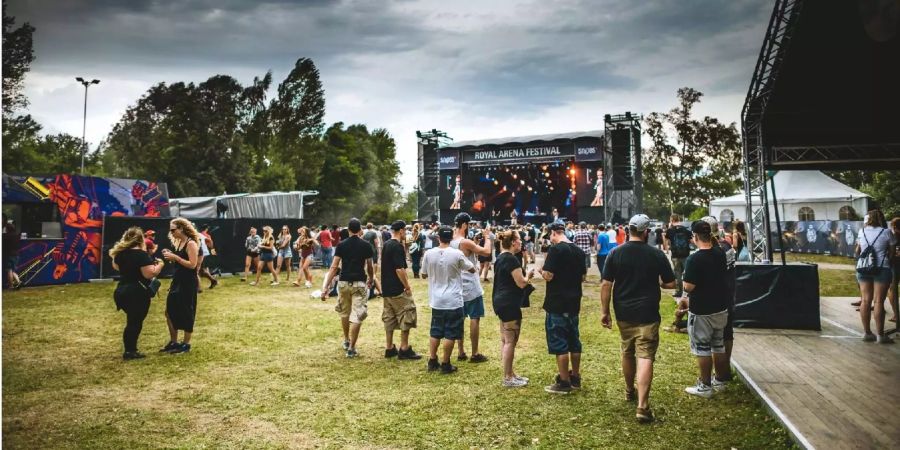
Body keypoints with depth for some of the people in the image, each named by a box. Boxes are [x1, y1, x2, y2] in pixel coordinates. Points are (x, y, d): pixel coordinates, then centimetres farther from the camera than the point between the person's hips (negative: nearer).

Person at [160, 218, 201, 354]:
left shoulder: (191, 243, -14)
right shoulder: (179, 243, 12)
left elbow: (192, 265, -21)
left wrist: (175, 257, -21)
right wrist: (170, 256, 0)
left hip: (188, 283, -9)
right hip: (177, 280, 9)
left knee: (186, 313, 0)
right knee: (170, 311, 11)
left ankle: (186, 344, 12)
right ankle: (173, 342, 23)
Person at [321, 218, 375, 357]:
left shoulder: (341, 245, -1)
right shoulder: (366, 245, -3)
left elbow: (334, 267, -6)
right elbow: (370, 266, 6)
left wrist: (326, 287, -6)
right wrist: (371, 279, 27)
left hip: (344, 282, 3)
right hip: (359, 283, -2)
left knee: (344, 312, 22)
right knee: (357, 316, 0)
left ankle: (346, 341, 37)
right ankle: (351, 348, -4)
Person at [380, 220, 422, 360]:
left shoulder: (386, 245, 12)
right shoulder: (397, 246, -17)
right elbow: (400, 269, -23)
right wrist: (407, 286, -15)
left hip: (386, 288, 9)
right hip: (397, 290, -9)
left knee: (389, 317, 13)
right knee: (406, 316, -2)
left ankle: (389, 348, 18)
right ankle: (404, 349, 0)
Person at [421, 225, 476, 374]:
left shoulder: (429, 254, -4)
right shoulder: (457, 254, -12)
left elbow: (424, 275, 8)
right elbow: (472, 269, 2)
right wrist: (465, 259, 20)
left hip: (436, 300, 4)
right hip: (453, 301, -4)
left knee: (435, 332, 16)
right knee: (450, 334, 6)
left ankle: (432, 361, 22)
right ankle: (445, 364, 11)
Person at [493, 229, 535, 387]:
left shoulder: (500, 258, 12)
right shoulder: (511, 259, -18)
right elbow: (521, 283, -17)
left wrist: (524, 277, 14)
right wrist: (528, 275, 2)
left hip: (500, 301, 10)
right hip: (509, 303, -10)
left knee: (505, 340, 14)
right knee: (510, 341, -2)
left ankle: (510, 373, 24)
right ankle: (507, 378, 4)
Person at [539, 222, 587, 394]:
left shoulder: (555, 249, -15)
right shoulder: (579, 251, 8)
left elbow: (548, 276, -19)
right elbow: (582, 277, 14)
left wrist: (542, 270, 0)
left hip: (557, 304, -8)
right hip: (574, 303, 8)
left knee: (559, 343, -1)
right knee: (574, 341, 15)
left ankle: (564, 382, 4)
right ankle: (575, 378, 24)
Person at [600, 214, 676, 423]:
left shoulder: (615, 253, -3)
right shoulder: (657, 254, -6)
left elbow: (606, 285, -4)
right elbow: (671, 284, -1)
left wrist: (604, 311, 3)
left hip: (623, 313, 3)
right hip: (647, 314, -3)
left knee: (627, 352, 20)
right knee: (645, 356, -4)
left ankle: (629, 391, 39)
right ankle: (642, 406, -12)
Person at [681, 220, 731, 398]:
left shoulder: (693, 259, -22)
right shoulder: (720, 255, -1)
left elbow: (688, 287, -22)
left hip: (701, 311, -7)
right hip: (721, 308, 7)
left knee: (702, 348, 4)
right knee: (718, 344, 18)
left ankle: (705, 386, 11)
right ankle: (720, 381, 30)